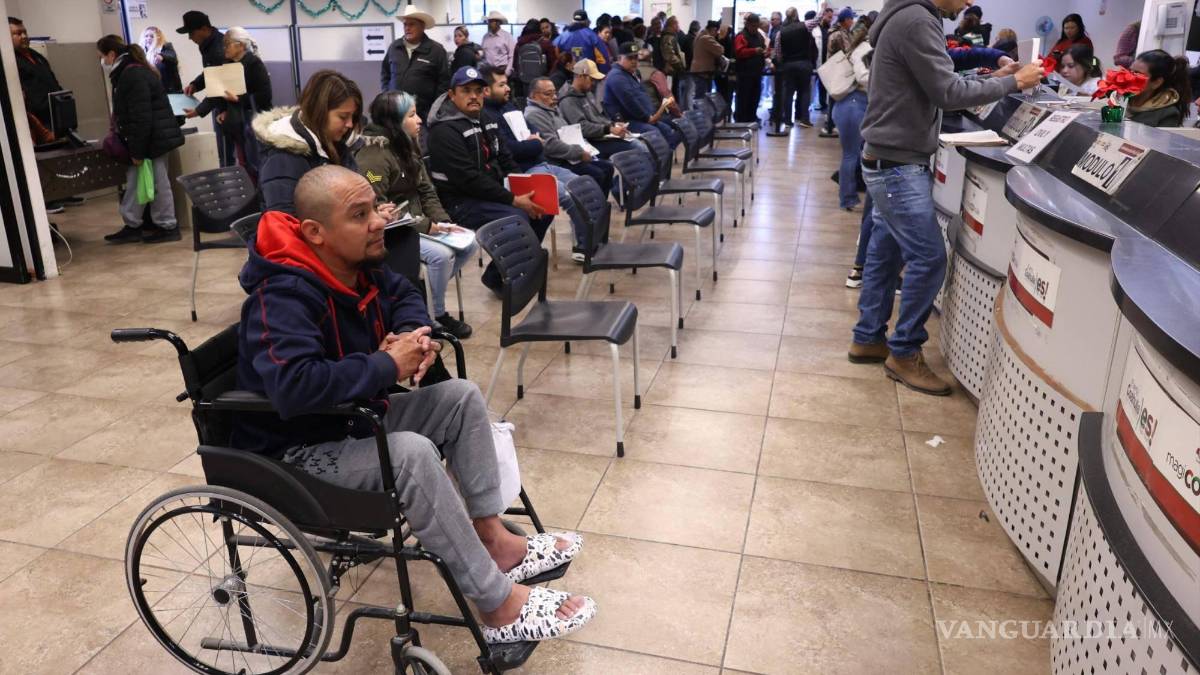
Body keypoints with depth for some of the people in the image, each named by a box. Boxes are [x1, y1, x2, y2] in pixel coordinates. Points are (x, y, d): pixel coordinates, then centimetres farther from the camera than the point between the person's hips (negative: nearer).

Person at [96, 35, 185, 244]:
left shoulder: (132, 75, -19)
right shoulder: (131, 71, 15)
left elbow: (141, 118, -23)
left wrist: (137, 150, -20)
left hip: (152, 139, -10)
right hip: (152, 138, 10)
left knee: (156, 182, -1)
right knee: (136, 181, 12)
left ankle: (167, 227, 9)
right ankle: (133, 226, 17)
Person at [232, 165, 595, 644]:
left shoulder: (355, 266, -2)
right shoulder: (284, 297, -29)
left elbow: (403, 294, 18)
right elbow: (294, 386, -44)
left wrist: (412, 335, -6)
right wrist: (388, 367, -30)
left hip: (354, 418, 9)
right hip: (297, 450, -9)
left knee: (462, 398, 0)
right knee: (412, 453, -33)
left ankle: (493, 540, 5)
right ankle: (499, 606, -22)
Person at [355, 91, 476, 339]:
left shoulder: (407, 147, 11)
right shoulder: (373, 155, -19)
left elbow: (427, 192, 12)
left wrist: (442, 221, -6)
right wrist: (425, 225, -23)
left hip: (416, 225, 9)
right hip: (390, 233, -9)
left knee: (470, 243, -3)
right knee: (441, 254, -27)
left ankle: (428, 291, 9)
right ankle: (437, 314, -5)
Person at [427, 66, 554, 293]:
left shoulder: (482, 121, 13)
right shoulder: (445, 131, -16)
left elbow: (504, 160, 17)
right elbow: (469, 179, -24)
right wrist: (514, 200, -23)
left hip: (490, 194, 9)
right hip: (461, 203, -9)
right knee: (517, 220, -28)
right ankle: (497, 277, -6)